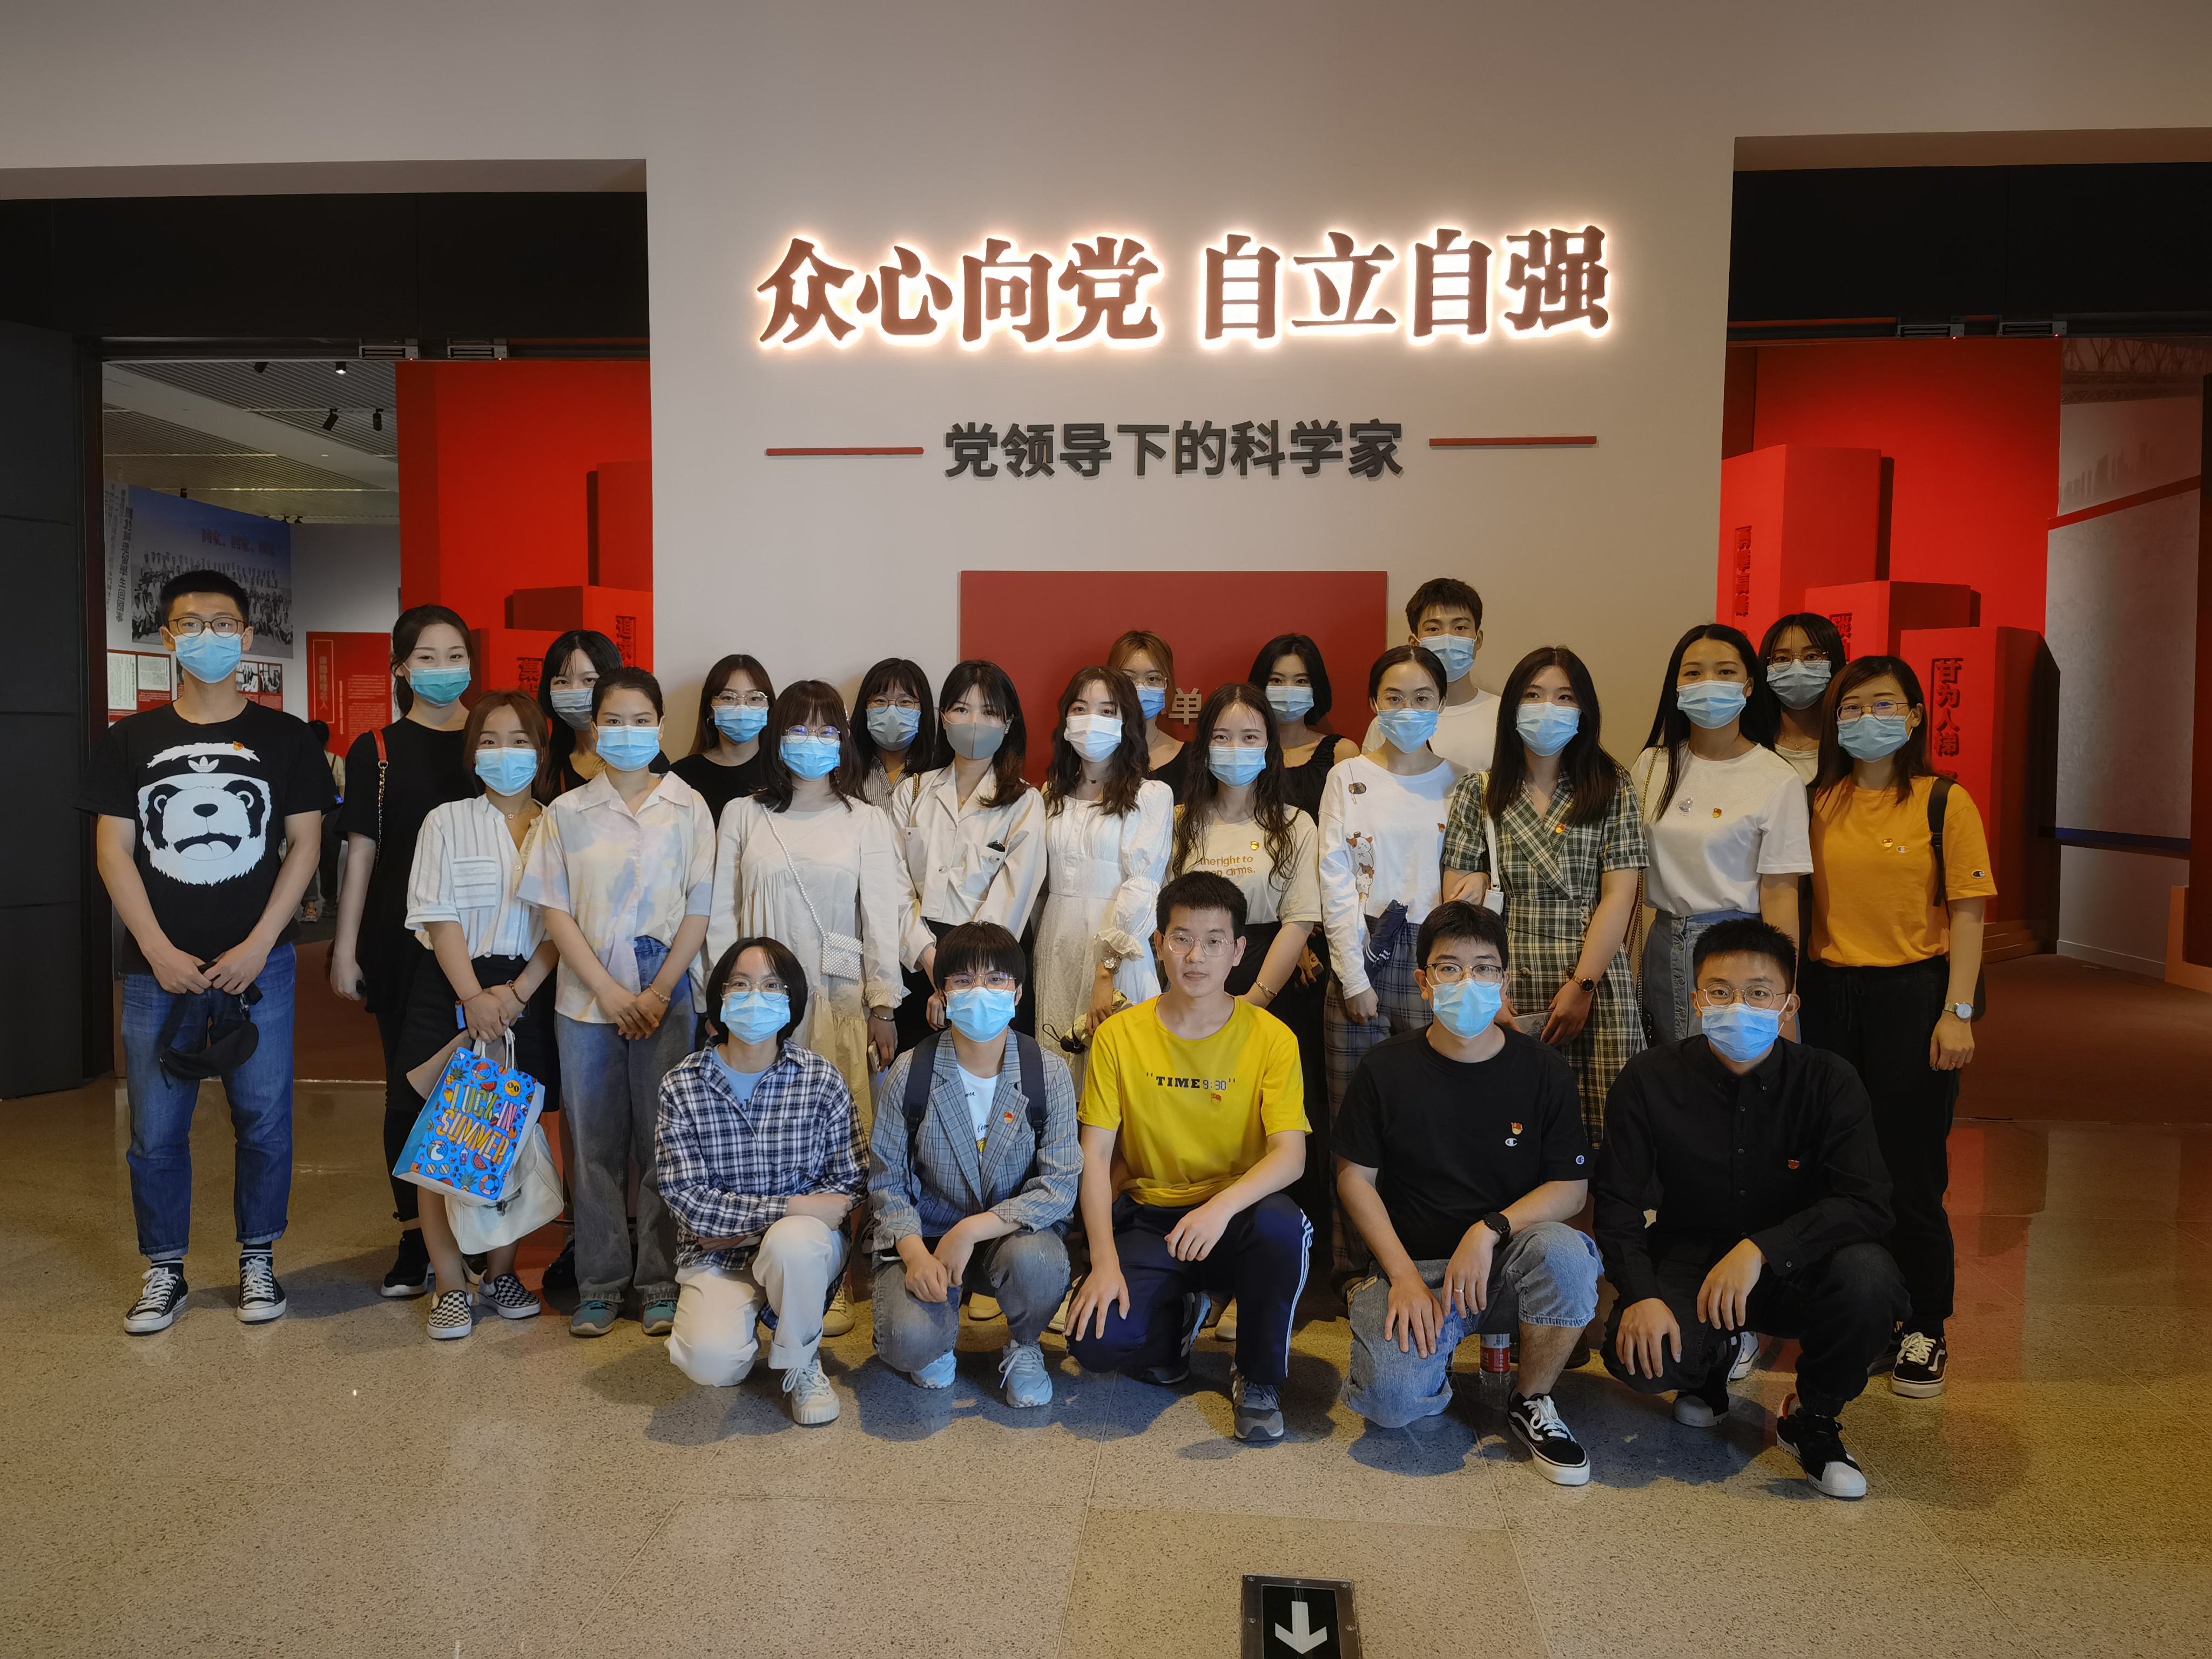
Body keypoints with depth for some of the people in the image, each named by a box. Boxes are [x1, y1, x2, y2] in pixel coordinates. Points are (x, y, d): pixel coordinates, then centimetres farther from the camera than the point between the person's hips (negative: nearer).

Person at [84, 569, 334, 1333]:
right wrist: (161, 952, -7)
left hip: (258, 964, -1)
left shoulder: (283, 738, 4)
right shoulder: (131, 740, 7)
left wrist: (257, 947, -8)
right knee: (156, 1129, 6)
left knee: (263, 1119, 4)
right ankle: (165, 1271, 22)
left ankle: (258, 1260, 20)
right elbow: (113, 849, 4)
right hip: (157, 969, 1)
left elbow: (305, 844, 1)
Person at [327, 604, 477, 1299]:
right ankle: (416, 1243, 17)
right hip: (403, 945, 0)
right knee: (410, 1085, 5)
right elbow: (362, 852, 4)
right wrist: (345, 948, 0)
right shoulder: (378, 751, 4)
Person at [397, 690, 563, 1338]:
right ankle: (452, 1285, 7)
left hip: (528, 997, 1)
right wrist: (475, 998, -13)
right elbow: (440, 918, -3)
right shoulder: (446, 822, 5)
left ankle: (502, 1271, 19)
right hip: (452, 993, -1)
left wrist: (516, 993, -11)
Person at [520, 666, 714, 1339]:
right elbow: (555, 911, 0)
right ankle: (599, 1285, 17)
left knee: (663, 1139, 3)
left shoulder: (687, 808, 3)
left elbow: (698, 910, 0)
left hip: (665, 995, -1)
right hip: (586, 999, 1)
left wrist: (657, 993, -7)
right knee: (595, 1143, 6)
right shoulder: (567, 813, 5)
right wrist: (610, 991, -9)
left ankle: (660, 1284, 14)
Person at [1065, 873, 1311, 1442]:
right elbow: (1095, 1156, -4)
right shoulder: (1120, 1036, -3)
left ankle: (1259, 1377, -7)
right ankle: (1181, 1311, 14)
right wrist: (1105, 1262, -15)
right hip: (1148, 1218, 1)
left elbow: (1290, 1154, -15)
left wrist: (1223, 1206, -34)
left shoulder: (1271, 1038, -6)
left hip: (1237, 1217, -1)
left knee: (1283, 1226, -36)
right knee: (1098, 1342, -24)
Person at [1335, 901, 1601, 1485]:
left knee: (1565, 1254, -34)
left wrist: (1489, 1230, -19)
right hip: (1414, 1263, -1)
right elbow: (1355, 1178, 2)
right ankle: (1435, 1349, 12)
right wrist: (1403, 1277, -10)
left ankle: (1531, 1401, -6)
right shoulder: (1387, 1069, -1)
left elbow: (1571, 1188, -2)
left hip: (1507, 1264, 1)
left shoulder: (1543, 1070, -1)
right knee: (1392, 1401, -27)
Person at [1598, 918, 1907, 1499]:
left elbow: (1868, 1205, -21)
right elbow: (1618, 1203, -8)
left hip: (1793, 1270, 0)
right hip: (1689, 1259, 0)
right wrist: (1641, 1295, -24)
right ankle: (1714, 1361, 13)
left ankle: (1812, 1415, -2)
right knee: (1637, 1358, -28)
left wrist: (1760, 1249, -33)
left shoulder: (1828, 1082, -11)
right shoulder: (1649, 1080, -10)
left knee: (1868, 1275, -33)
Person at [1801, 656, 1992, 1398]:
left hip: (1913, 991, -3)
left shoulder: (1943, 801, -2)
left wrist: (1957, 1012, -12)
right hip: (1828, 994, 3)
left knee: (1910, 1169, 2)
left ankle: (1923, 1331, 19)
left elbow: (1967, 911, -5)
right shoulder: (1820, 801, 8)